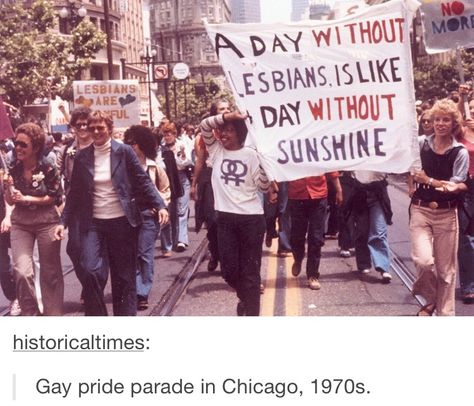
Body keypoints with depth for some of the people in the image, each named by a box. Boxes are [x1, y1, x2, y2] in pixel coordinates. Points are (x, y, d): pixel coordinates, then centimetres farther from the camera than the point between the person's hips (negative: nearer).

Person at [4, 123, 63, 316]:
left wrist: (26, 199, -18)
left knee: (50, 273, 8)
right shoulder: (13, 168, -3)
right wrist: (8, 187, -16)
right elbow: (9, 201, 4)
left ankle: (53, 313, 22)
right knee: (22, 272, -12)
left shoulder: (48, 168, -13)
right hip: (20, 224, 2)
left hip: (47, 223, -2)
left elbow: (54, 197, -10)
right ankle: (29, 313, 6)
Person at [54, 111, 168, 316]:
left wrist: (160, 205, -14)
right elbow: (75, 193, 9)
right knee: (91, 271, -14)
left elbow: (143, 181, -2)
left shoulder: (124, 151, -3)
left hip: (122, 222, -1)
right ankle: (95, 315, 4)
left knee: (124, 275, 7)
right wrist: (64, 222, 4)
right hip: (92, 223, 1)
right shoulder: (82, 157, 4)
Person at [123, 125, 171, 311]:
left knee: (145, 254, 1)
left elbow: (165, 189, 9)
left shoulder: (155, 166, 0)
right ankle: (137, 291, 12)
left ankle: (143, 293, 7)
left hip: (148, 213, -1)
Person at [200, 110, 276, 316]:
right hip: (225, 217, 3)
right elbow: (204, 125, -8)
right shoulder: (216, 150, 6)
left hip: (251, 218, -3)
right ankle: (245, 297, 38)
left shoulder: (250, 154, 0)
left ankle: (251, 310, 11)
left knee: (250, 269, 2)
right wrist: (227, 116, -18)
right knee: (229, 269, 9)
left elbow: (264, 187, -3)